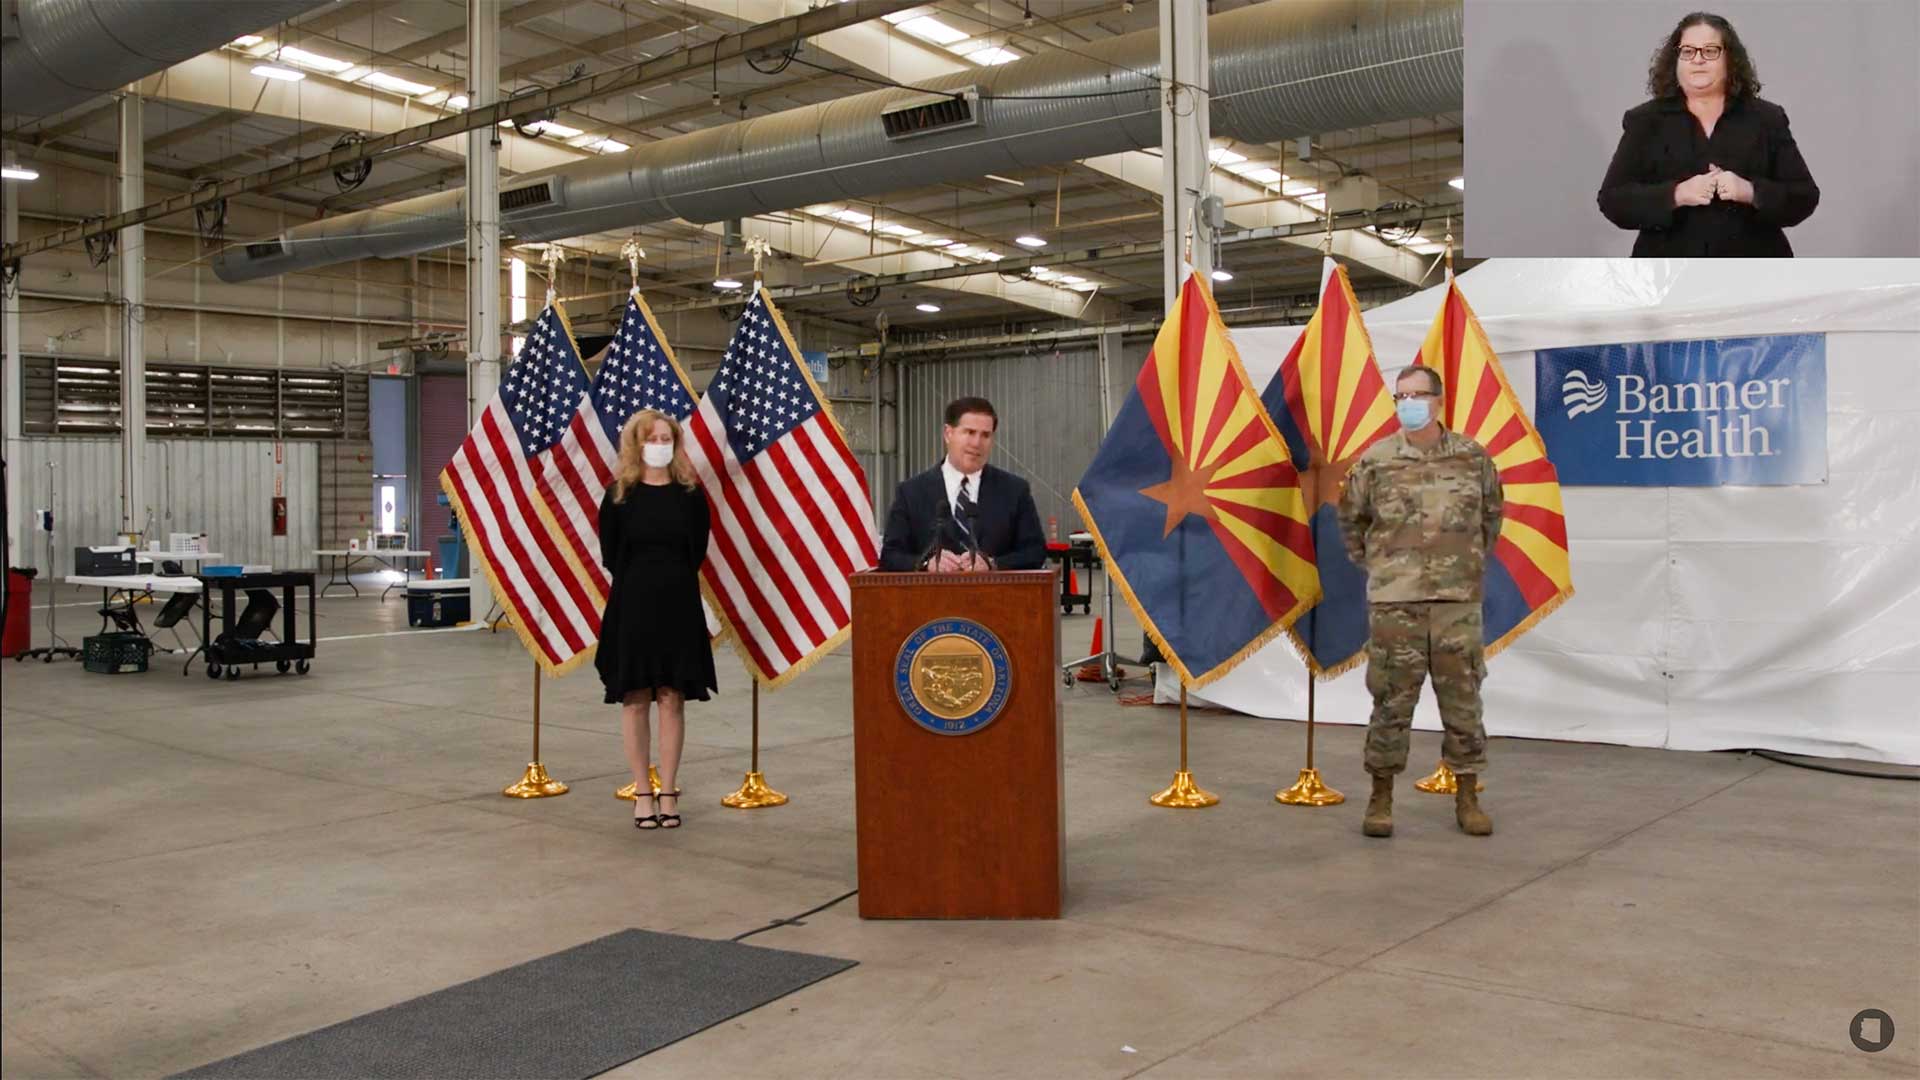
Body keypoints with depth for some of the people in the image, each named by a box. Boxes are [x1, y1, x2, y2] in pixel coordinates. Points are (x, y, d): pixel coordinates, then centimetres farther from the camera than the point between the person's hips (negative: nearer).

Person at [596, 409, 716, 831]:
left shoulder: (690, 493, 3)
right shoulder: (619, 494, 0)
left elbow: (697, 551, 7)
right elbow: (610, 554, 4)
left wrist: (675, 582, 3)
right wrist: (641, 583, 4)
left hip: (679, 607, 1)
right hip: (632, 606, -1)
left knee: (671, 699, 3)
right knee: (635, 700, 3)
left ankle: (668, 792, 11)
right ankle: (642, 793, 12)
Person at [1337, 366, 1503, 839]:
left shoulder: (1473, 457, 4)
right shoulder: (1376, 460, 0)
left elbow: (1491, 514, 20)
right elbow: (1351, 519, 13)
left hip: (1459, 601, 1)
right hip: (1394, 603, -1)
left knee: (1463, 702, 7)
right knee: (1391, 703, 3)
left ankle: (1467, 798, 18)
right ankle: (1381, 797, 14)